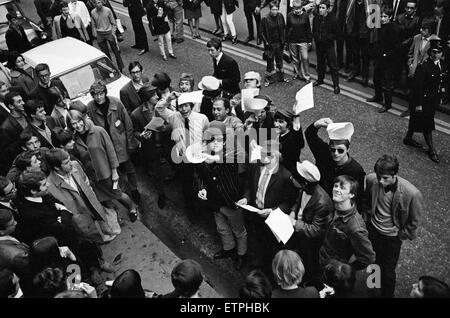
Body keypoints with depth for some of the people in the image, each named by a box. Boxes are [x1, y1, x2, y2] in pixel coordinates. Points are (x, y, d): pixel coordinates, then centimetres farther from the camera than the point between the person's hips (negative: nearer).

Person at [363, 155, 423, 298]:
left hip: (392, 237, -3)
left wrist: (402, 235, -5)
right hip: (373, 229, 3)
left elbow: (414, 221, -13)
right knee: (374, 262, 27)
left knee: (388, 271, 13)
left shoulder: (412, 193, -33)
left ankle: (387, 294, 40)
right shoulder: (371, 179, -23)